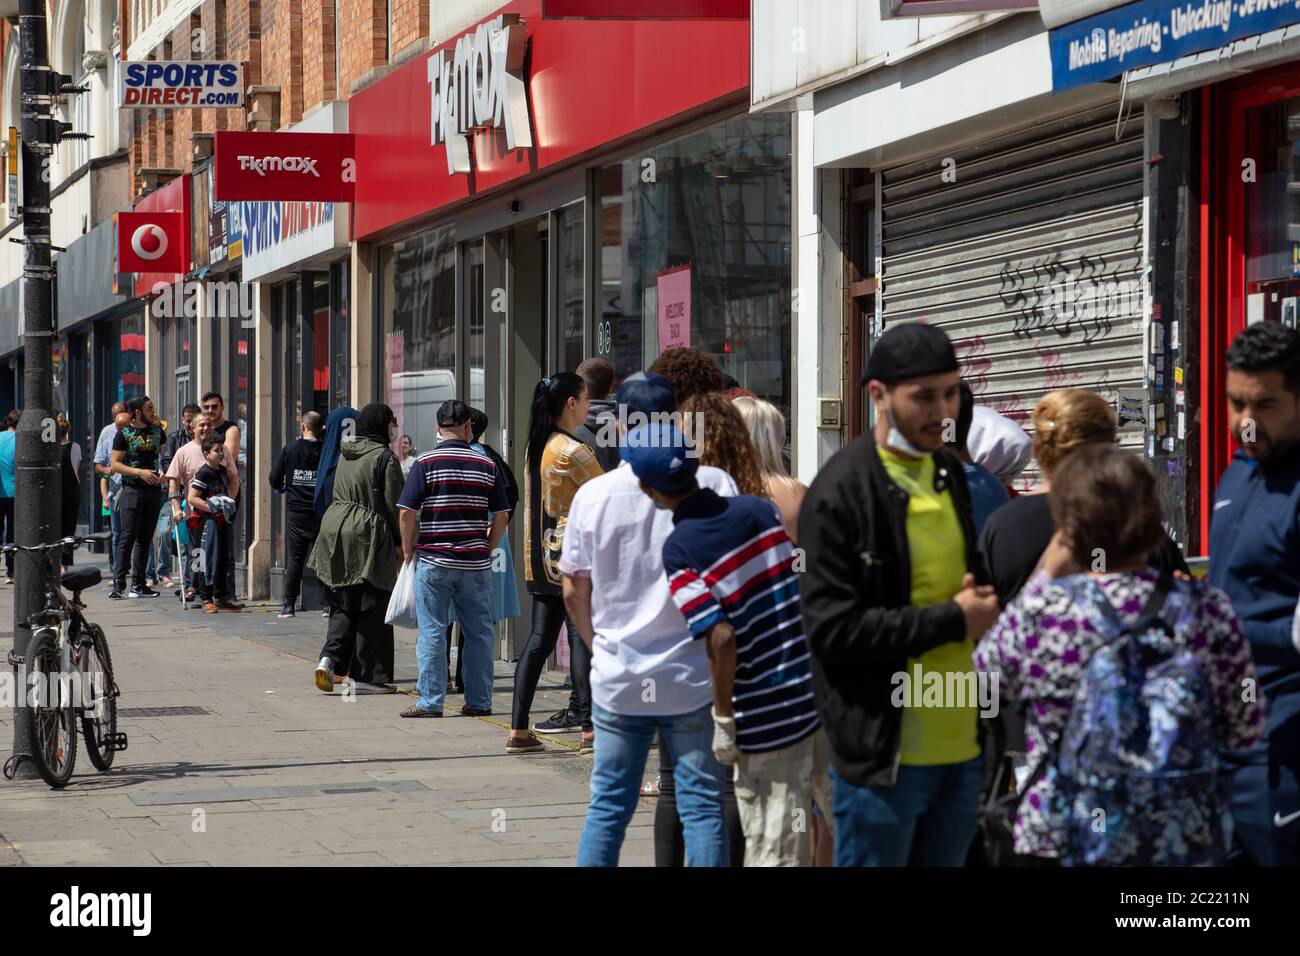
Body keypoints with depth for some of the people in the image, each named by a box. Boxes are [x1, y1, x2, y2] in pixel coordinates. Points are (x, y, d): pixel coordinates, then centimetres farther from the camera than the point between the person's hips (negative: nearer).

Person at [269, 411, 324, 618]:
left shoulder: (289, 450, -3)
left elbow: (274, 479, -1)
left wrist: (282, 489, 20)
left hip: (295, 512, 0)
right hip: (320, 513, 0)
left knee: (294, 558, 3)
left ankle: (288, 605, 0)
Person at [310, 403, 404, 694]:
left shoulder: (347, 454, 11)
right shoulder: (385, 458, -10)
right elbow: (392, 505, -11)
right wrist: (399, 542, 0)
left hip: (335, 527, 6)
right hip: (368, 536, -6)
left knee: (344, 604, 14)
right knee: (371, 608, 2)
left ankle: (329, 657, -6)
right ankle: (365, 676, 3)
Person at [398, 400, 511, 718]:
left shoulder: (425, 463, -6)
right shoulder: (487, 465, 3)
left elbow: (407, 512, -8)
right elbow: (501, 515, 4)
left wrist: (408, 550, 4)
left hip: (433, 561, -2)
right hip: (476, 565, 2)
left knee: (432, 632, 2)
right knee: (478, 632, 9)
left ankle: (430, 701, 2)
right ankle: (479, 701, 12)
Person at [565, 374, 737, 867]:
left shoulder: (593, 495, -1)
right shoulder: (713, 485, -8)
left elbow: (574, 593, 5)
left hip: (617, 680, 2)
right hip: (694, 679, -2)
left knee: (608, 807, 9)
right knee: (701, 806, 3)